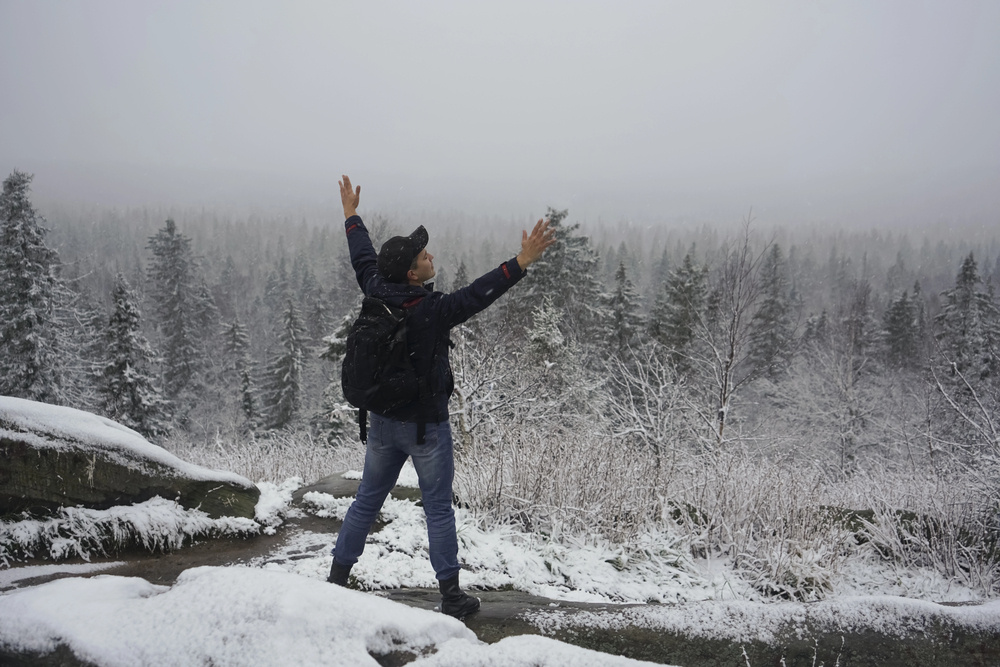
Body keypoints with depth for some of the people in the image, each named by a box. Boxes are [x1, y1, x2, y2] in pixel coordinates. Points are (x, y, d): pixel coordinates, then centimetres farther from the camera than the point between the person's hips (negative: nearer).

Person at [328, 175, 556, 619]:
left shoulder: (377, 295, -4)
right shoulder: (430, 311, -23)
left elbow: (363, 258, 13)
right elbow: (479, 293, -27)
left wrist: (351, 216, 28)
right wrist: (522, 262, -29)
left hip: (383, 422, 6)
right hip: (426, 427, -6)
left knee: (367, 501, 18)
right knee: (438, 510, 5)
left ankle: (337, 577, 27)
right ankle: (451, 595, 12)